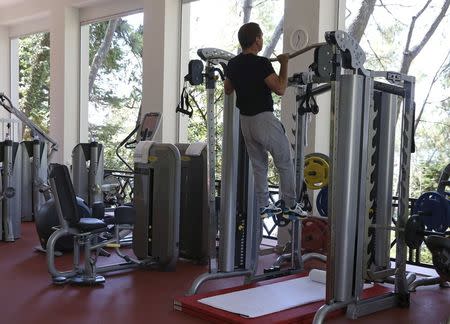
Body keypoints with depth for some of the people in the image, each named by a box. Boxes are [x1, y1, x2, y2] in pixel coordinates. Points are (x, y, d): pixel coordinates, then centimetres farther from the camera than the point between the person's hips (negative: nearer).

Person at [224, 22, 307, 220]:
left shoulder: (233, 64, 6)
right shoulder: (261, 63, -18)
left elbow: (227, 90, 20)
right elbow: (280, 89, -21)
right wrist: (284, 64, -12)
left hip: (245, 120, 8)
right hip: (264, 120, -7)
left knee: (259, 165, 17)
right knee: (285, 163, 6)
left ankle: (263, 207, 20)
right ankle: (289, 206, 10)